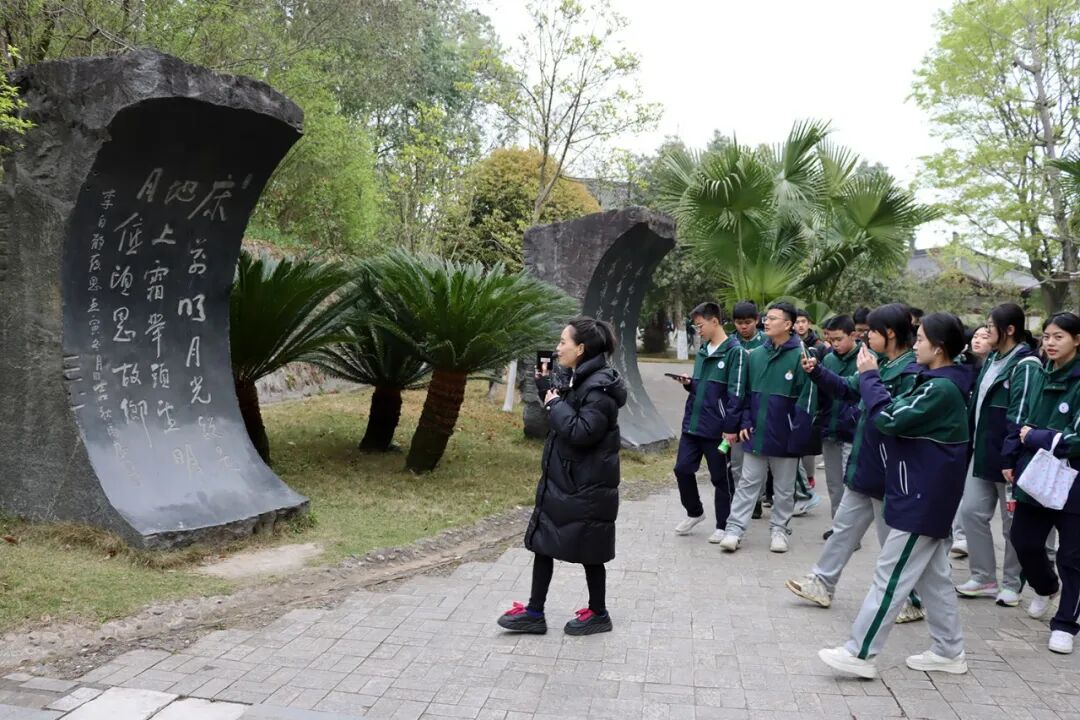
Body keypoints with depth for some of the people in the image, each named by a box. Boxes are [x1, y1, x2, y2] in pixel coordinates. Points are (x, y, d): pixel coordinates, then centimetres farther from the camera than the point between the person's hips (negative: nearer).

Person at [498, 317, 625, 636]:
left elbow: (582, 431, -28)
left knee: (587, 551, 5)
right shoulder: (581, 379, 10)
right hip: (562, 480, 10)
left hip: (585, 487, -10)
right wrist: (545, 386, 6)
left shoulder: (600, 386, -20)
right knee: (542, 542, 12)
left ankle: (599, 614, 24)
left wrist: (555, 404, -17)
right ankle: (535, 613, 20)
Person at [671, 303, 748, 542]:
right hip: (692, 423, 7)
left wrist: (730, 427, -18)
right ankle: (694, 513, 28)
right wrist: (689, 383, 1)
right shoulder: (702, 351, 13)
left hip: (716, 427, -7)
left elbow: (736, 393, -15)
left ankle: (723, 526, 19)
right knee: (682, 469, 7)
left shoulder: (734, 351, -11)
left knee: (720, 477, 5)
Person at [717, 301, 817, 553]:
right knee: (747, 483, 7)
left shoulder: (800, 356, -11)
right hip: (756, 432, 4)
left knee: (783, 488, 12)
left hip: (784, 436, -4)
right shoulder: (756, 355, 4)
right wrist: (746, 422, 3)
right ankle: (734, 529, 10)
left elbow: (807, 399, -13)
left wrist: (798, 435, -15)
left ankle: (779, 529, 25)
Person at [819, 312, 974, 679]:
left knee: (890, 578, -4)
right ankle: (949, 651, 27)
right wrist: (873, 377, 0)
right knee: (935, 576, 17)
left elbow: (891, 418, -26)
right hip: (929, 497, 10)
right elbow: (902, 411, 11)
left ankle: (859, 653, 2)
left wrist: (870, 375, -16)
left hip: (920, 500, -10)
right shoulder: (941, 384, 9)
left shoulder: (941, 389, -22)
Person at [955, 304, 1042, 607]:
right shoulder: (993, 359, 13)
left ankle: (1012, 584, 20)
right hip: (983, 452, 9)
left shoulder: (1025, 365, -14)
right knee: (971, 512, 9)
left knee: (1014, 522, 6)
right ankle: (984, 578, 20)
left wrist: (1010, 459, -23)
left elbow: (1020, 415, -20)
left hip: (1007, 457, -9)